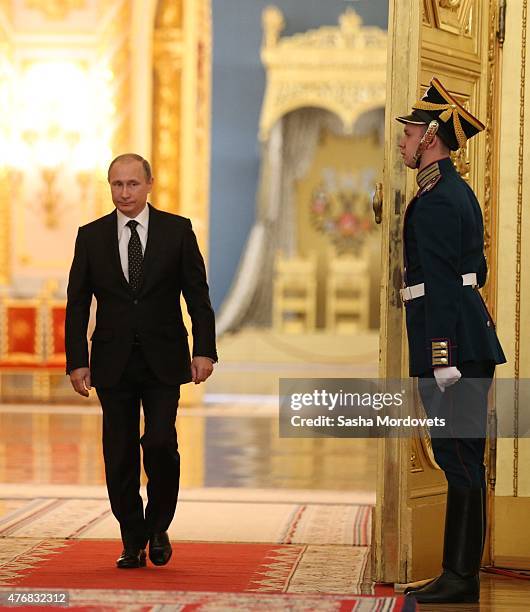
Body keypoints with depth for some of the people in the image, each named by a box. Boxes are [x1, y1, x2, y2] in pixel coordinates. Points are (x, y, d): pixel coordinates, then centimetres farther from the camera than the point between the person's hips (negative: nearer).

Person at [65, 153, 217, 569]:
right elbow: (77, 304, 5)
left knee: (160, 443, -13)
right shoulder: (91, 237, 5)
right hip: (113, 362, 2)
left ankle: (158, 527, 10)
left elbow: (198, 295, 2)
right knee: (120, 456, 2)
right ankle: (133, 543, 12)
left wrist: (204, 350, -7)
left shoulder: (177, 231, 2)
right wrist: (77, 361, -2)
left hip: (162, 361, -1)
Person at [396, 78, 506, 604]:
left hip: (450, 342, -10)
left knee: (459, 458, -7)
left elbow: (441, 285, -19)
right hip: (472, 340, 10)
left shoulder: (434, 200, -14)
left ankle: (461, 579, -5)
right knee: (463, 458, 11)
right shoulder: (458, 191, 18)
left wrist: (444, 362, -21)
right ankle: (460, 574, 16)